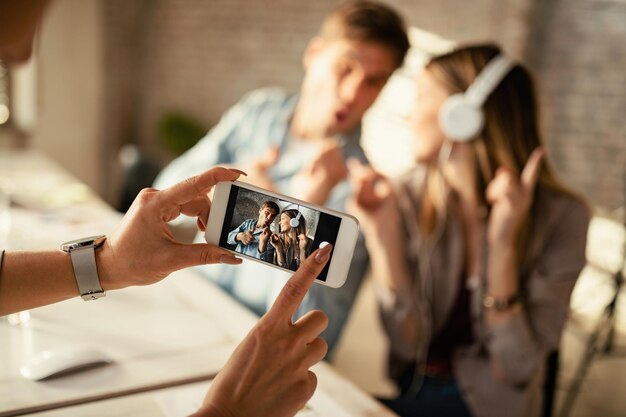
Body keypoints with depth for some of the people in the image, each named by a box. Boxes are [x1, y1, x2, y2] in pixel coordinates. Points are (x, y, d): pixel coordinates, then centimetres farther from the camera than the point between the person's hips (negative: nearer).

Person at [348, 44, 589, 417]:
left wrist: (503, 243, -27)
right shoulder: (409, 194, -9)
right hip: (409, 385, 3)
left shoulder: (561, 215, -16)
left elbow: (516, 371, -17)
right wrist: (382, 236, -24)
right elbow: (407, 343, -11)